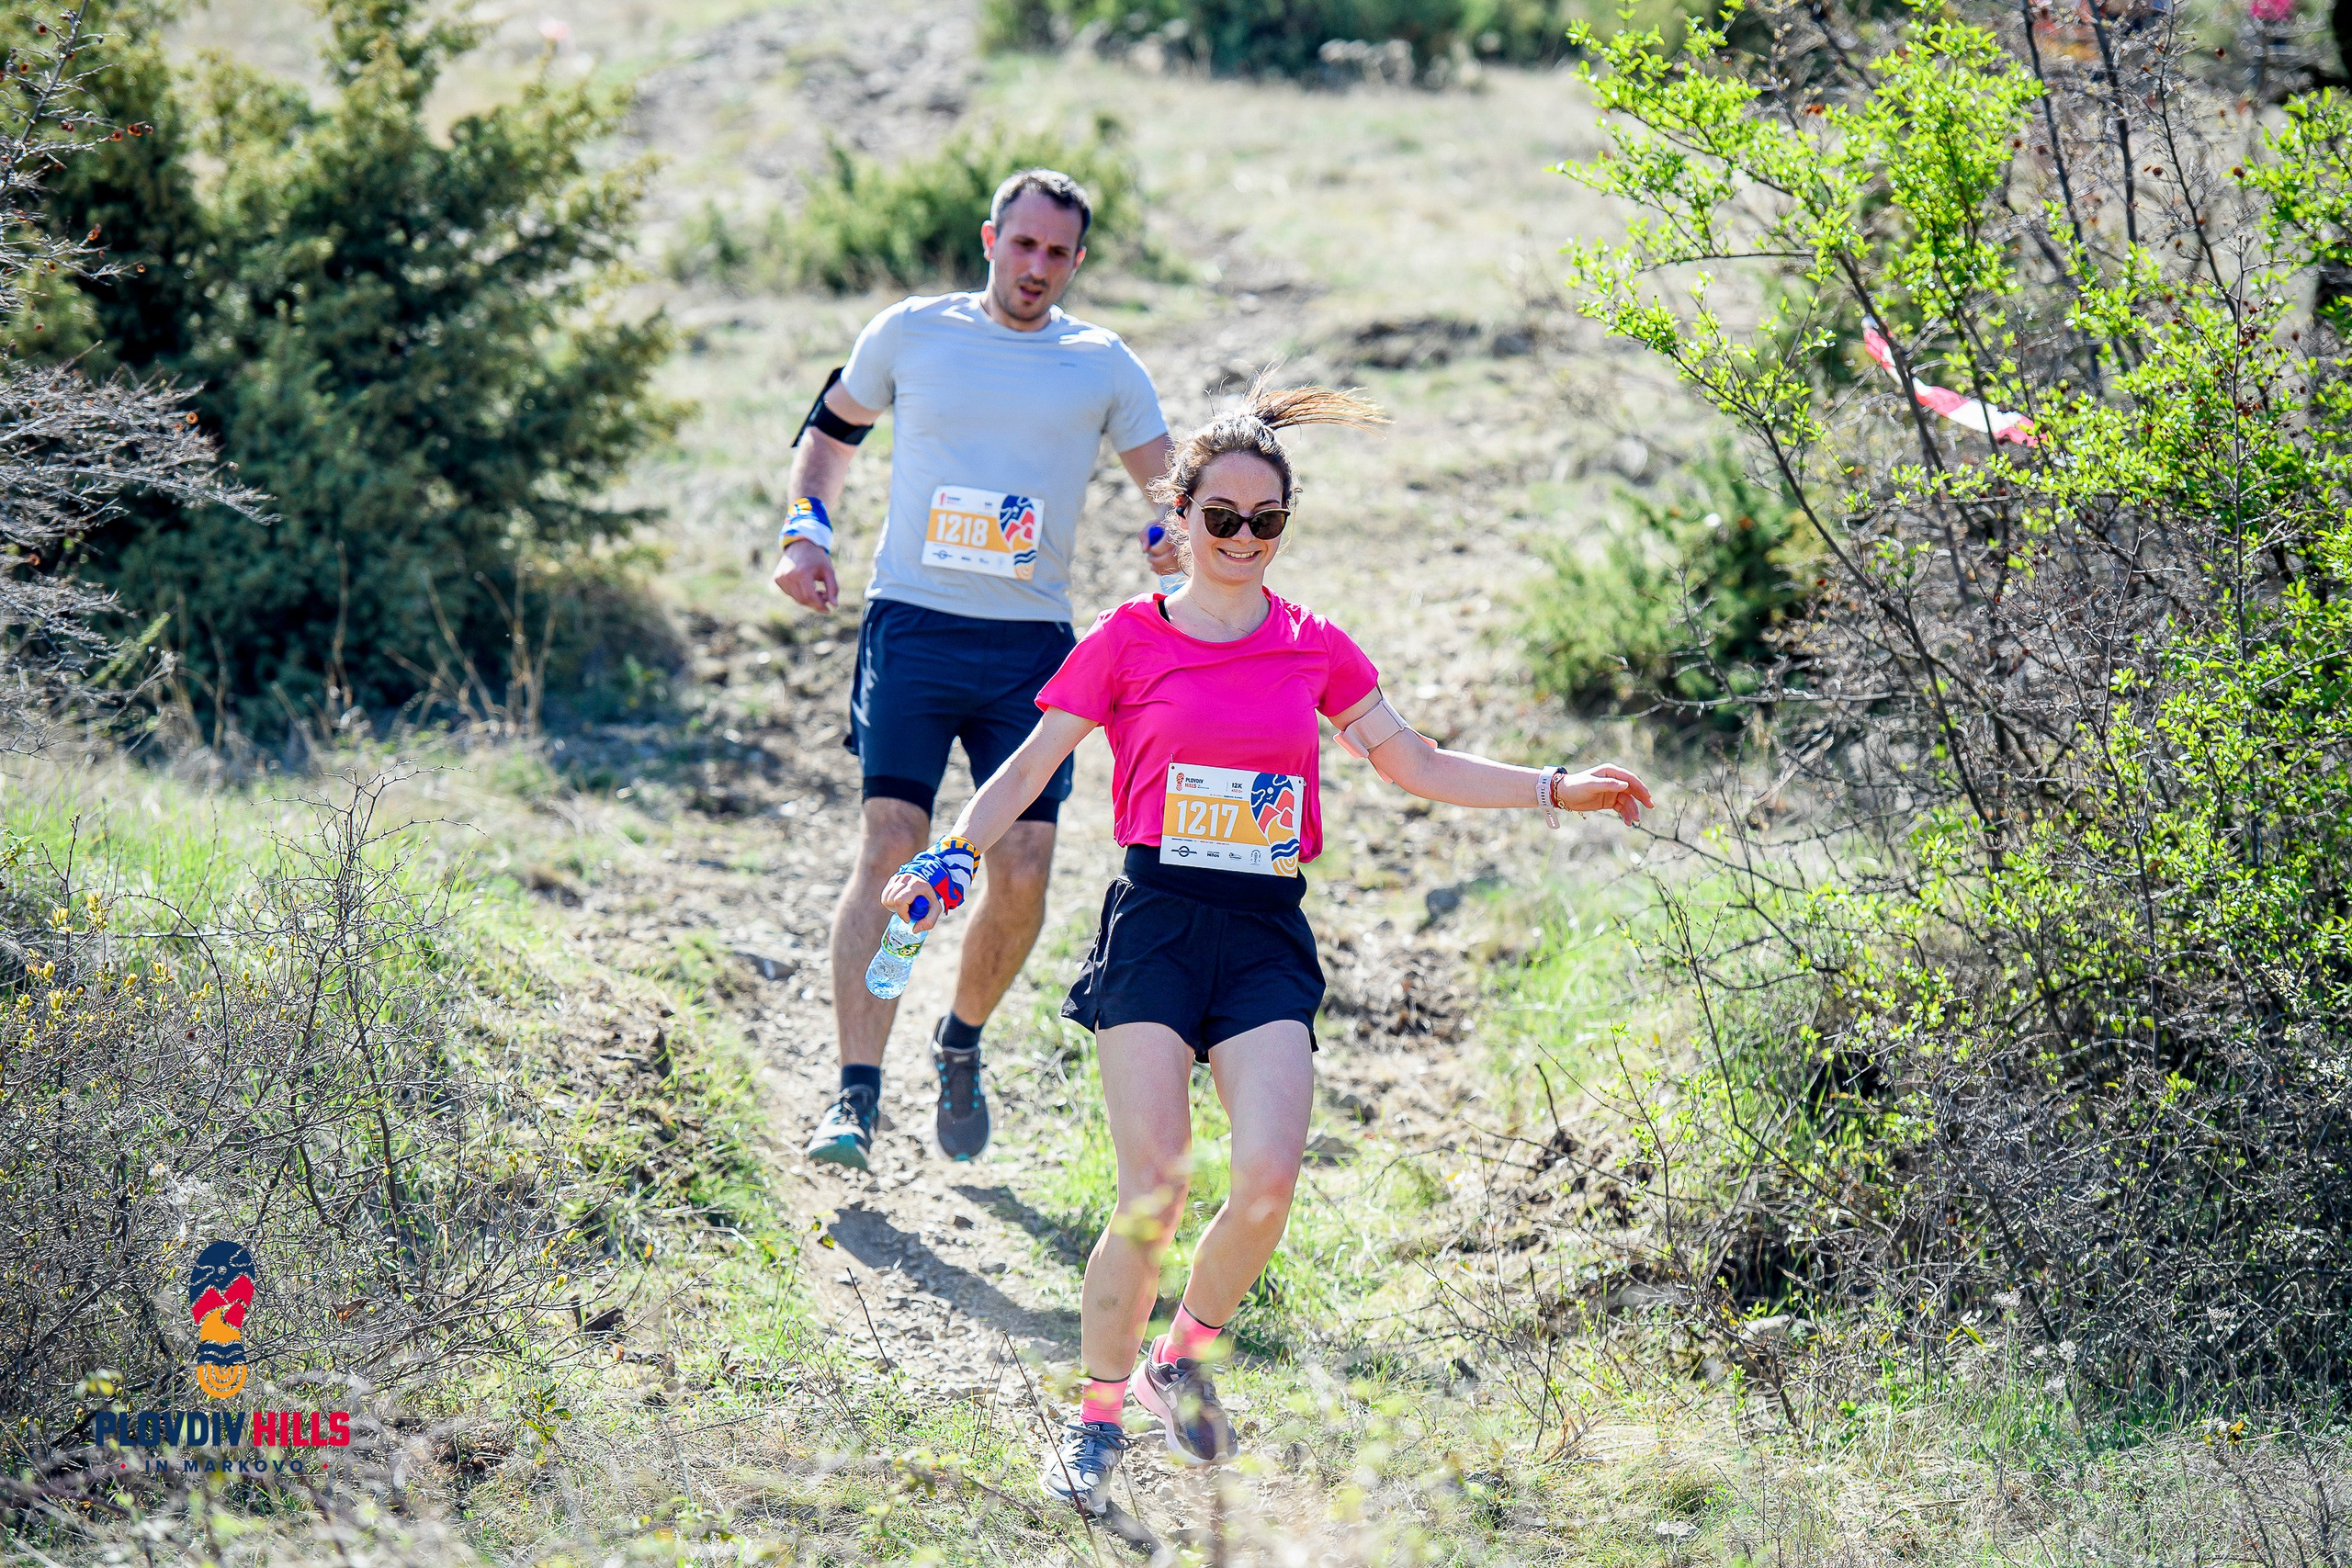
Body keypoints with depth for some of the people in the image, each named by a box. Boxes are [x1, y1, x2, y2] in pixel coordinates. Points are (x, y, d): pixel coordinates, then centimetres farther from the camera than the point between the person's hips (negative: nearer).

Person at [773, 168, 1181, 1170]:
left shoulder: (1103, 366, 9)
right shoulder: (910, 333, 7)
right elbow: (830, 430, 21)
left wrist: (1170, 535, -9)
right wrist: (807, 530, 4)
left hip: (1030, 645, 2)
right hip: (912, 626, -2)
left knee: (1022, 873, -4)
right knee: (888, 850, -14)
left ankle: (961, 1042, 25)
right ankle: (855, 1098, -14)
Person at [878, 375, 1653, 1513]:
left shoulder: (1316, 648, 11)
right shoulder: (1129, 639, 3)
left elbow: (1414, 766, 17)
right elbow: (1030, 768, 3)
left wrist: (1559, 790, 10)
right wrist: (954, 856, -13)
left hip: (1268, 935, 3)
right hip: (1156, 921, -2)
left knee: (1268, 1180, -15)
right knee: (1153, 1192, -11)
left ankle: (1183, 1358, 12)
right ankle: (1097, 1417, 7)